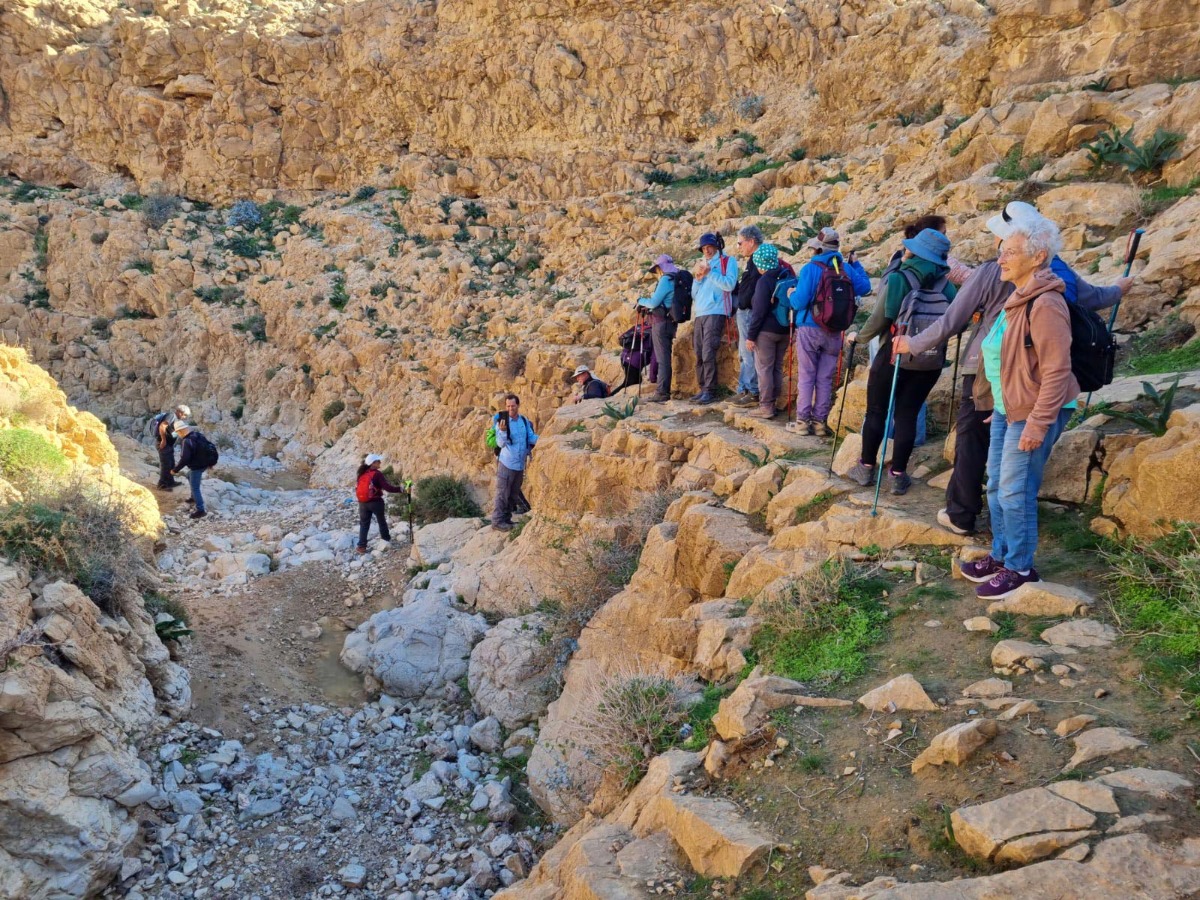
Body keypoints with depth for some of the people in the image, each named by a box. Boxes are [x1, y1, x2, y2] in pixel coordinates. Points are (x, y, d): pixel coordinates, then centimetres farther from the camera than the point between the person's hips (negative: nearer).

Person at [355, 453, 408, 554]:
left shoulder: (361, 474, 2)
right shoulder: (377, 474, -16)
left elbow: (357, 487, 10)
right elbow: (387, 487, -22)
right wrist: (400, 489, -15)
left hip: (363, 503, 4)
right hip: (376, 502, -4)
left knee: (364, 524, 10)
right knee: (382, 521, 18)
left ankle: (362, 546, 5)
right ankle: (386, 539, 33)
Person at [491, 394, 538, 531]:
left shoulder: (524, 421, 3)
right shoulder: (501, 421, -12)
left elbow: (531, 438, 7)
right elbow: (500, 443, -17)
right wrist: (502, 431, -34)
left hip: (520, 464, 6)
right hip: (506, 464, -6)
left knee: (513, 494, 15)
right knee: (502, 494, -3)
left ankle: (507, 519, 26)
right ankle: (497, 521, 4)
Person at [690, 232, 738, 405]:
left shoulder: (728, 261, 6)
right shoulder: (702, 265, 24)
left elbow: (729, 284, -10)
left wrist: (710, 273, -11)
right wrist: (697, 278, 3)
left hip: (715, 313, -7)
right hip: (699, 315, 7)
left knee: (708, 354, -16)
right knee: (699, 355, 3)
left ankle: (710, 391, -14)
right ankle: (703, 389, 8)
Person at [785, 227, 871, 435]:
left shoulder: (810, 269, -11)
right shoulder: (846, 269, 1)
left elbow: (799, 301, -15)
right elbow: (864, 287, 11)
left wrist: (791, 294, 7)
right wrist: (856, 264, 20)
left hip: (809, 329, -3)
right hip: (833, 331, 4)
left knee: (806, 377, 3)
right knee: (825, 379, 9)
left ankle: (803, 421, 4)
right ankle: (820, 422, 13)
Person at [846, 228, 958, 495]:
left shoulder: (899, 278, -11)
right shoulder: (946, 285, -1)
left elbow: (880, 319, -12)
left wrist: (859, 336, 4)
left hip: (893, 355, -3)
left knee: (876, 411, 10)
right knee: (907, 415, 8)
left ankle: (866, 468, 19)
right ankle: (898, 474, 8)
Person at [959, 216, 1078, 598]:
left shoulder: (1045, 304, -21)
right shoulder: (1017, 298, 10)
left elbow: (1056, 372, -23)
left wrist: (1037, 424, -23)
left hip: (1033, 412, -9)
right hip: (1007, 407, 10)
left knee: (1015, 491, -2)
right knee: (996, 485, 15)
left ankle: (1019, 568, 12)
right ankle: (1000, 555, 29)